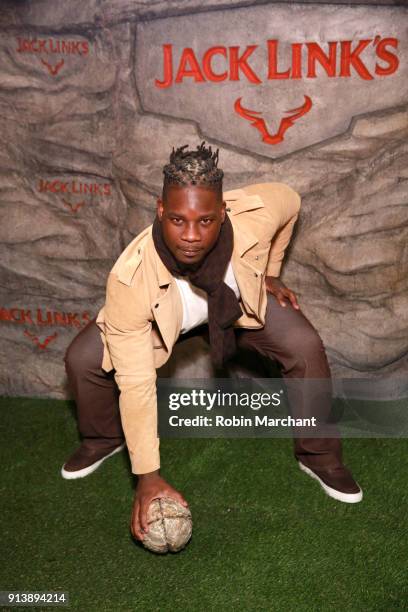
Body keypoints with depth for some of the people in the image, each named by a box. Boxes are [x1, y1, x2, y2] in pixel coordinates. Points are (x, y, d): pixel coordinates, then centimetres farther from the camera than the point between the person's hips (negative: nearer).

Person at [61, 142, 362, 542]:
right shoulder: (129, 279, -41)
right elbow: (135, 382, -33)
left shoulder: (256, 215, -38)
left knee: (305, 349, -20)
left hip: (241, 299, 1)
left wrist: (267, 273, -4)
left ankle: (319, 456, 7)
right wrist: (147, 475, -30)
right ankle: (103, 441, 16)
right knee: (83, 359, -18)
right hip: (161, 310, -1)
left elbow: (290, 199, -11)